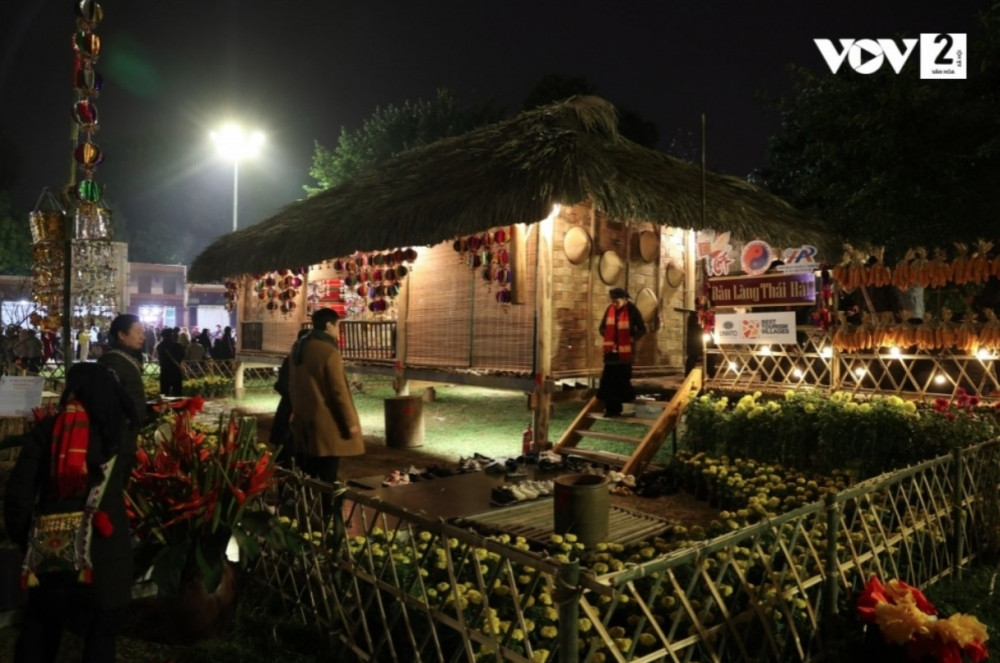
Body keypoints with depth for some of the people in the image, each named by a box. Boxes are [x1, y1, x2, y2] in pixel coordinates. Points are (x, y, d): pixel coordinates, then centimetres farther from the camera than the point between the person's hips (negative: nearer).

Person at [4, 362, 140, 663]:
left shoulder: (45, 429, 1)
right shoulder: (120, 432, 1)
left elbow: (19, 489, -1)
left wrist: (22, 536, 10)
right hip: (105, 548, -1)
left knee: (38, 628, 20)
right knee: (100, 632, 10)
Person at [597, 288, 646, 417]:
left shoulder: (632, 310, -8)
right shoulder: (610, 310, 3)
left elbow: (642, 329, -3)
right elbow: (602, 328, 12)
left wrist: (631, 340, -12)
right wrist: (608, 339, -3)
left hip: (625, 351, -4)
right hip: (611, 350, 4)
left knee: (622, 379, 2)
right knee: (608, 379, 1)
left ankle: (616, 408, 16)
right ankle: (611, 408, 7)